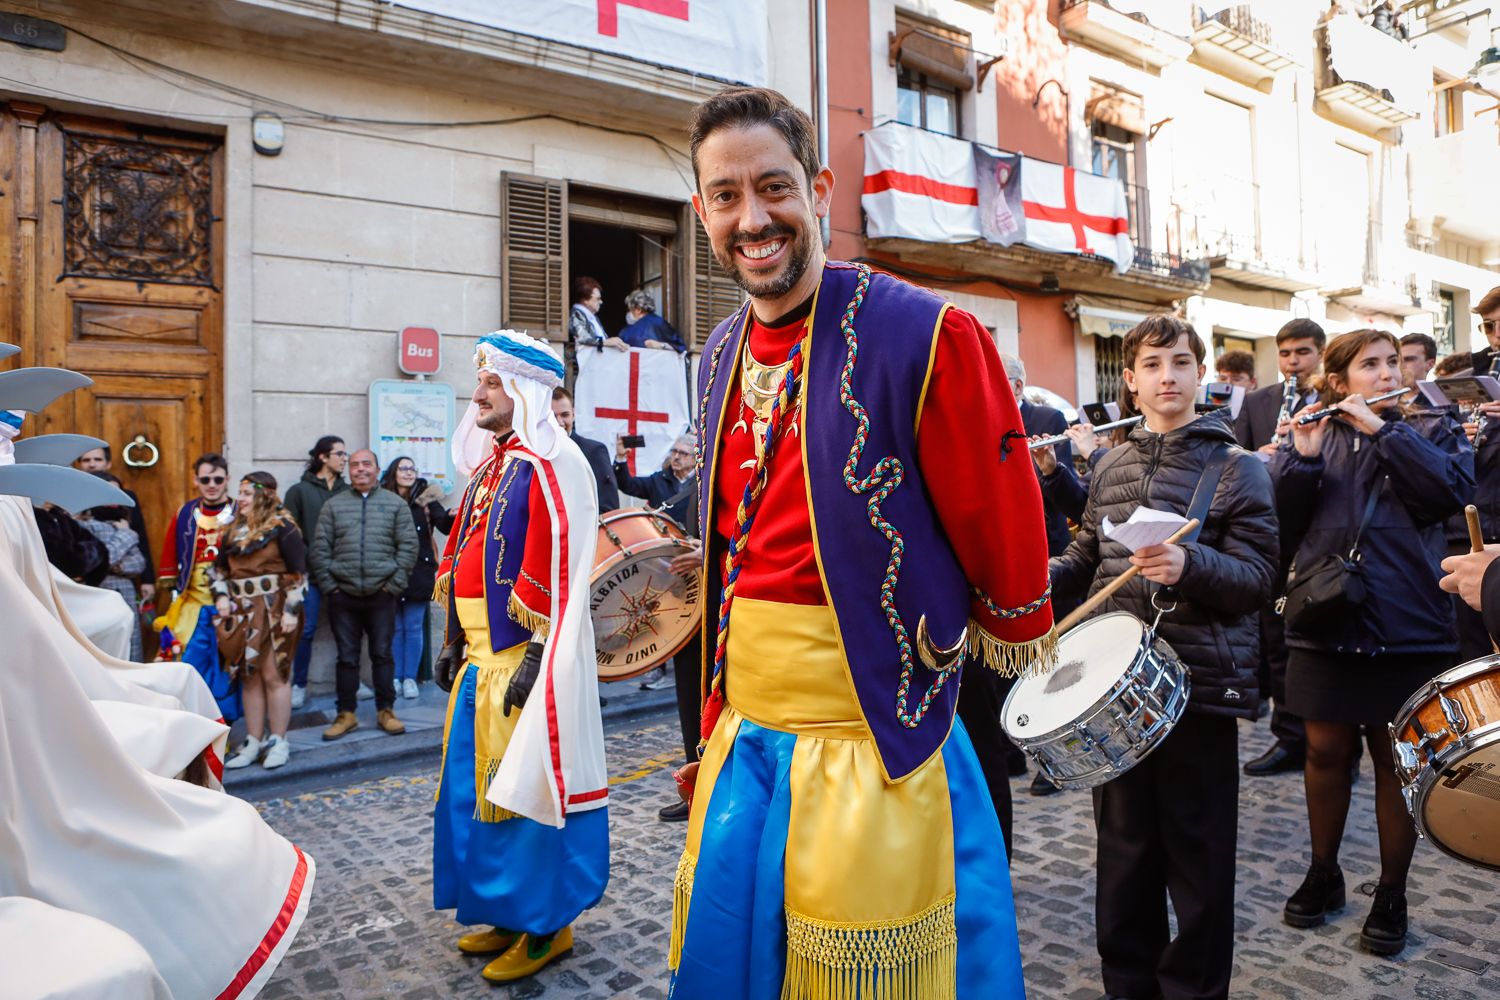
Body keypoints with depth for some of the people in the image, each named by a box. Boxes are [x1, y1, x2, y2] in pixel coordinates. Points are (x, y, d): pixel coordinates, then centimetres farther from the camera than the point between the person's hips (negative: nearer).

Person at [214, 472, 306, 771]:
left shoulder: (282, 527, -8)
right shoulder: (233, 529, 11)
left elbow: (298, 572, -10)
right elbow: (220, 568, 20)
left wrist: (291, 610, -15)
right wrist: (221, 596, 3)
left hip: (273, 610, -6)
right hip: (241, 612, 6)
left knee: (273, 676, -2)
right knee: (249, 677, 10)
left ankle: (278, 742, 9)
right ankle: (253, 743, 18)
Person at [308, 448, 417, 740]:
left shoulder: (395, 503, 5)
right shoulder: (333, 505, 7)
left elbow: (408, 545, 1)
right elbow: (319, 549, 6)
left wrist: (394, 584, -5)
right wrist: (329, 585, -2)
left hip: (381, 595, -1)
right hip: (343, 595, 1)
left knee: (382, 654, 6)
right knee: (347, 656, 8)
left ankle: (386, 711, 16)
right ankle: (346, 714, 18)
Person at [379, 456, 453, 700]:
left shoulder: (426, 499, 1)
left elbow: (445, 525, -9)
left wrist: (452, 517, -30)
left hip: (418, 574, 0)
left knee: (414, 627, 5)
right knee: (395, 627, 9)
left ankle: (410, 678, 14)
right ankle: (396, 677, 18)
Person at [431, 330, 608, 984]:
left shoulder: (550, 465, -14)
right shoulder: (489, 465, 15)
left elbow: (559, 570, -20)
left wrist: (537, 654, -22)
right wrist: (453, 641, 16)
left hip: (524, 654, -9)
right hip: (482, 654, 9)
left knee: (524, 782, 0)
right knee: (481, 781, 16)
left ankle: (546, 926, 18)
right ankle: (508, 912, 32)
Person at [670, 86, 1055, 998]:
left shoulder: (928, 334, -17)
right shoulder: (723, 354, 6)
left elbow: (1007, 547, -9)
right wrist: (720, 718, 16)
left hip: (876, 750, -6)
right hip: (741, 745, 7)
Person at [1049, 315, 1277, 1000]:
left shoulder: (1237, 468, -3)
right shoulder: (1111, 466, 11)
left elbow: (1258, 577, -10)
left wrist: (1189, 565, -28)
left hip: (1200, 684, -4)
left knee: (1198, 859, 6)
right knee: (1124, 845, 15)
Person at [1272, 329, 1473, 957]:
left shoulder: (1433, 430, 7)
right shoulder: (1311, 434, 8)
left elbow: (1453, 489, -13)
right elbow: (1279, 523, -2)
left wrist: (1381, 429, -15)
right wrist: (1301, 456, -15)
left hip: (1407, 628, -1)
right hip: (1324, 623, 1)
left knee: (1396, 760, 7)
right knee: (1326, 752, 11)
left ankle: (1392, 893, 24)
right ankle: (1323, 875, 29)